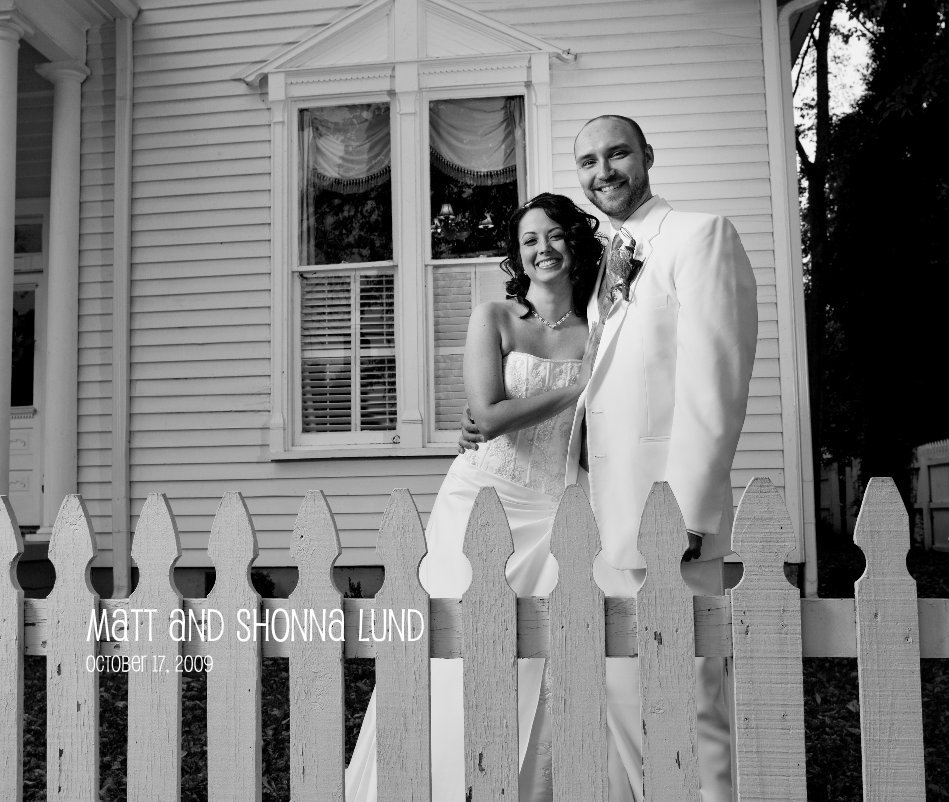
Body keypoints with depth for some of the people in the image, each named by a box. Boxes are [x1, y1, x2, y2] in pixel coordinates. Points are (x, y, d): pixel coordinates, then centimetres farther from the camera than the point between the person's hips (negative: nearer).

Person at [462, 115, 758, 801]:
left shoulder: (701, 235, -5)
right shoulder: (607, 263, 18)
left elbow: (712, 387, -14)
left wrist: (684, 515, -19)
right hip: (601, 513, 8)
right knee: (621, 696, 16)